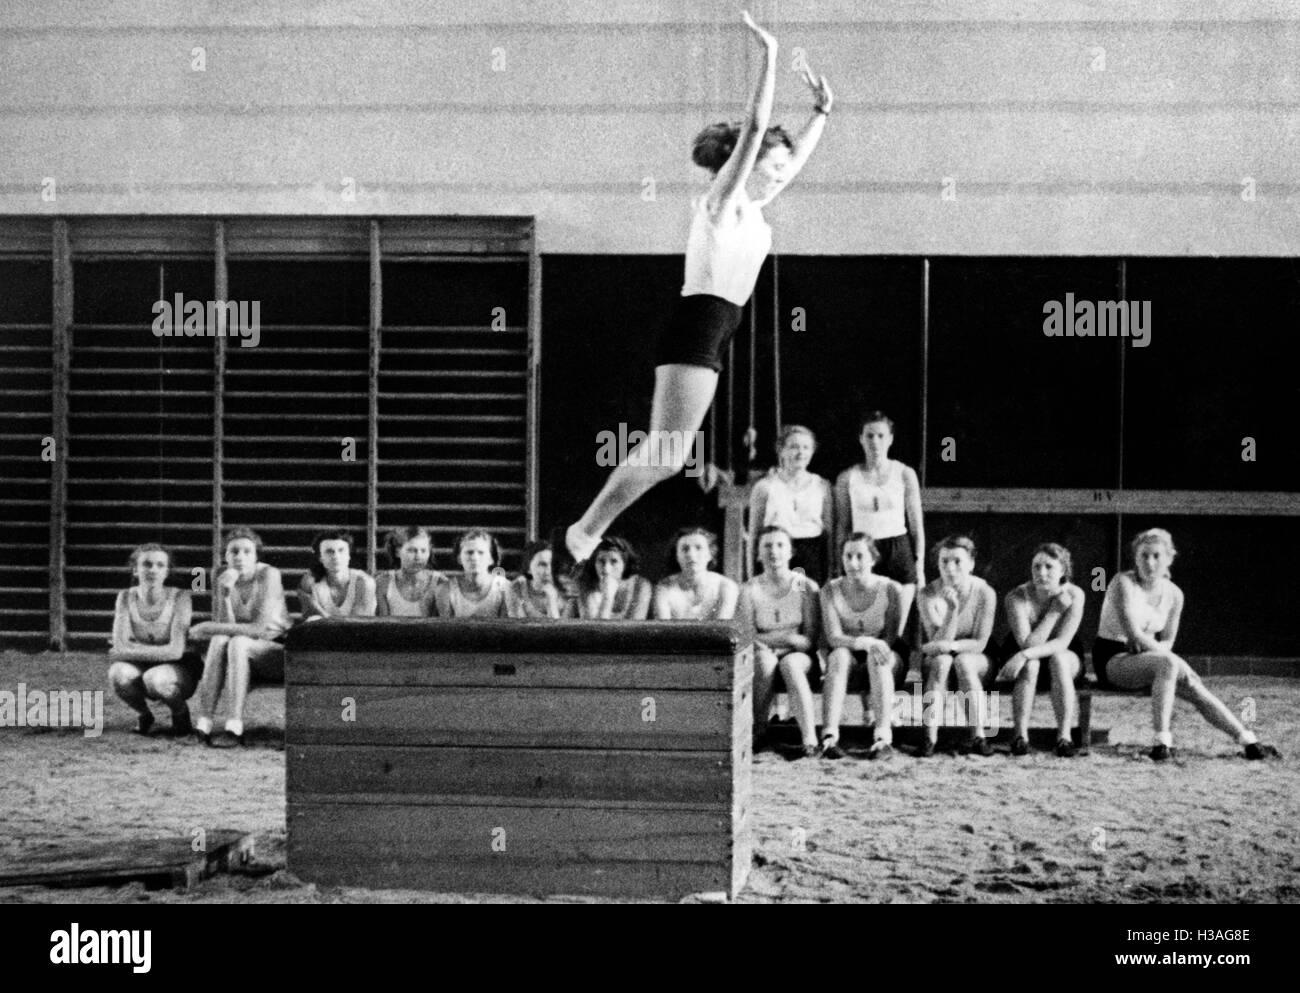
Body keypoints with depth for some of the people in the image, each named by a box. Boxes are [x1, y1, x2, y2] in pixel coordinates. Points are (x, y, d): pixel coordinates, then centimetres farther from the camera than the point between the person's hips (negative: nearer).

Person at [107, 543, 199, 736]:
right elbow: (120, 646, -15)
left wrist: (129, 651, -19)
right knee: (118, 674, -31)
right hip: (141, 669, 3)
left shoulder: (179, 598, -15)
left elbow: (175, 651, -22)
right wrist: (162, 651, -25)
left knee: (155, 679, -37)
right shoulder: (126, 597, -6)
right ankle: (143, 714, 1)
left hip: (176, 670, -3)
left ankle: (181, 713, -3)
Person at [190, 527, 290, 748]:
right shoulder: (223, 581, 1)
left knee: (238, 642, -31)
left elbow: (260, 628, -22)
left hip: (276, 654, -4)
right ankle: (204, 723, -33)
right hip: (241, 656, 4)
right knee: (219, 641, -26)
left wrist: (209, 628, -20)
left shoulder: (268, 575, -13)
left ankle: (235, 728, -38)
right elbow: (224, 626, -11)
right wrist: (224, 594, -25)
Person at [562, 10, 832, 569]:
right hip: (699, 326, -9)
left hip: (709, 333, 9)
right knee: (667, 454, -14)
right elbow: (755, 128, -15)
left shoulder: (751, 207, 18)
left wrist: (822, 110, 31)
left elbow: (796, 159, 32)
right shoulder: (724, 198, -5)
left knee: (663, 452, 7)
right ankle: (587, 530, -8)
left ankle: (587, 530, 8)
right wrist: (769, 58, -15)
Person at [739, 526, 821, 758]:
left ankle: (810, 739, -42)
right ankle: (758, 728, -27)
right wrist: (787, 637, -14)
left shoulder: (806, 587, 3)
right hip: (765, 655, 1)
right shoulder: (749, 590, 5)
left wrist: (767, 639, -13)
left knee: (790, 663, -35)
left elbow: (810, 640, -2)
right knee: (764, 658, -34)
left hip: (799, 658, -1)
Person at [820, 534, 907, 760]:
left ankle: (883, 738, -45)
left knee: (879, 659, -35)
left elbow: (890, 637, -10)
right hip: (848, 655, 1)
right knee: (839, 655, -33)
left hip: (890, 659, -1)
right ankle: (829, 737, -45)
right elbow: (833, 637, -16)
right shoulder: (831, 590, -5)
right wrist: (866, 642, -34)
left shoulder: (890, 589, -9)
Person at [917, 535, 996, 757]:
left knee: (963, 661, -32)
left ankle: (978, 737, -33)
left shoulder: (984, 593, -13)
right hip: (935, 662, 0)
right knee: (941, 660, -32)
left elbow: (980, 643, -14)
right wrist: (952, 609, -33)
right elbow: (937, 643, -20)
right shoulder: (929, 595, -12)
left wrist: (949, 645, -28)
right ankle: (930, 737, -37)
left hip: (976, 661, 0)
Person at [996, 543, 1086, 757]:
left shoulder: (1074, 595, -19)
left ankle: (1064, 736, -35)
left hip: (1065, 657, 0)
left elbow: (1062, 643, -26)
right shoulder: (1017, 597, -20)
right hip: (1025, 660, 0)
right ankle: (1020, 735, -33)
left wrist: (1025, 655, -39)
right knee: (1031, 665, -34)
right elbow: (1027, 643, -28)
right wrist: (1054, 611, -28)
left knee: (1058, 659, -34)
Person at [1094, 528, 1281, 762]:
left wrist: (1143, 645, -13)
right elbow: (1132, 633, -22)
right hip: (1112, 660, -6)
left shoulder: (1173, 594, 6)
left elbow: (1167, 641, 11)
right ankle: (1162, 741, -37)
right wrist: (1178, 664, -21)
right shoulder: (1124, 583, -14)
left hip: (1143, 656, 6)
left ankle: (1248, 742, -16)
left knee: (1193, 687, -17)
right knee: (1168, 663, -34)